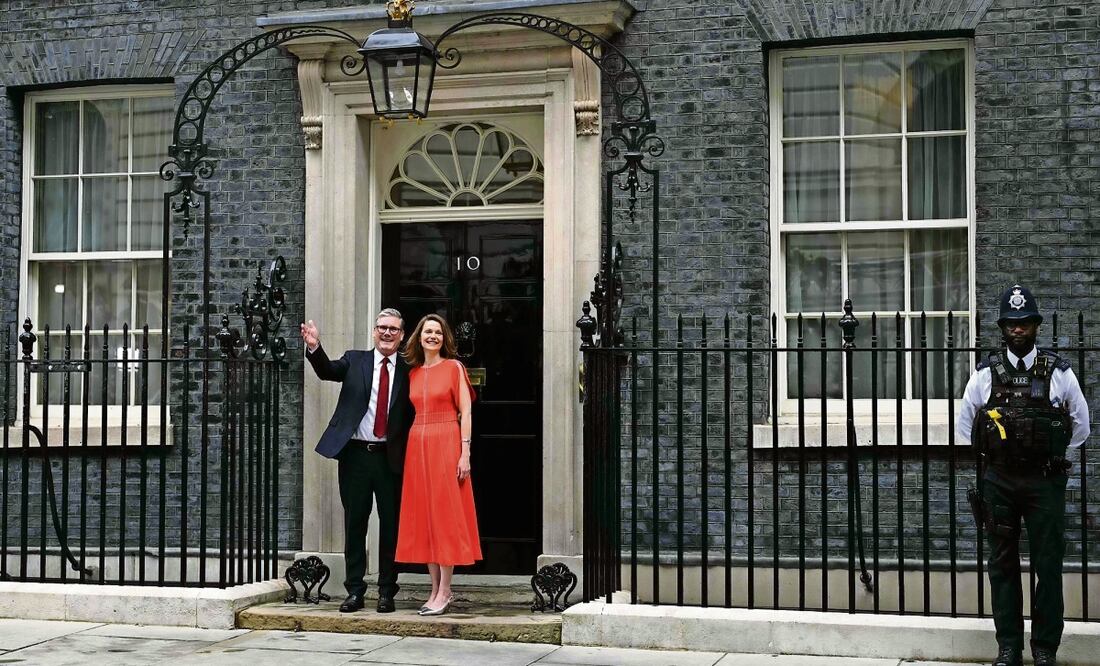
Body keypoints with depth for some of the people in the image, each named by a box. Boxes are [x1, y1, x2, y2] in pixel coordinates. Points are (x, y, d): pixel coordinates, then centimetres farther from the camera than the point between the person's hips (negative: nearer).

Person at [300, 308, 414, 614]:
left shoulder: (408, 371, 5)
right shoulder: (355, 360, 8)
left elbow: (413, 416, 3)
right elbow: (327, 370, -9)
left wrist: (411, 455, -9)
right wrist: (314, 347, -28)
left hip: (390, 457, -1)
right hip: (355, 453, 1)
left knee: (390, 526, 4)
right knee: (354, 524, 6)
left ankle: (387, 592, 14)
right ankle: (354, 591, 14)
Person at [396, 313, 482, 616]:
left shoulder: (454, 367, 0)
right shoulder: (412, 372, 13)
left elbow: (465, 412, -5)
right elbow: (410, 412, 14)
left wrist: (465, 454, -12)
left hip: (446, 444, -5)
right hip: (417, 445, 5)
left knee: (445, 515, -4)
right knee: (423, 518, 5)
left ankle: (444, 592, -2)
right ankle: (436, 589, 12)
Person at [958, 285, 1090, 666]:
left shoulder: (1059, 373, 0)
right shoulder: (985, 374, 3)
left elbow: (1080, 426, 11)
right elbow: (965, 425, 14)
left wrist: (1050, 452, 12)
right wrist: (992, 451, 11)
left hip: (1044, 481, -1)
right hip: (998, 481, 1)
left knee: (1048, 566, 1)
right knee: (1003, 566, 7)